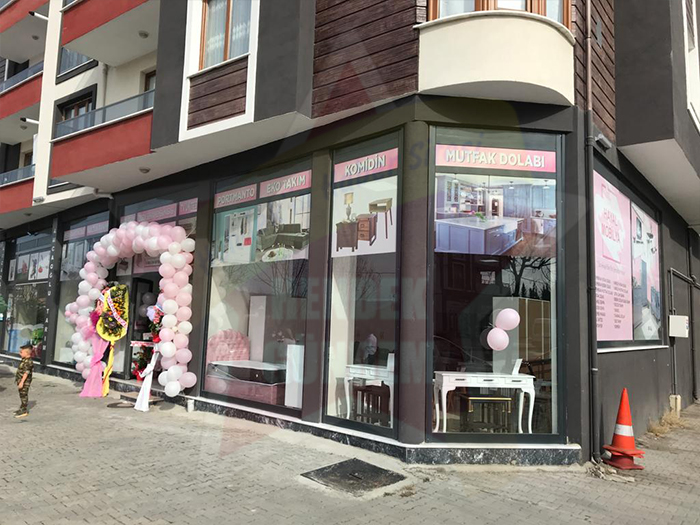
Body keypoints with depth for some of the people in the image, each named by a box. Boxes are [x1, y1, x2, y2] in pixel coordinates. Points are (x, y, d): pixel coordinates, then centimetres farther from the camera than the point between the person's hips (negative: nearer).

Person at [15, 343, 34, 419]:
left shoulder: (29, 362, -24)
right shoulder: (24, 360, 9)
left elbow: (26, 373, -26)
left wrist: (22, 382, -27)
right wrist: (17, 379, 26)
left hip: (25, 382, -10)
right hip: (20, 380, 10)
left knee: (24, 395, -3)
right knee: (22, 395, 18)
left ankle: (24, 411, 4)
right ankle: (23, 409, 29)